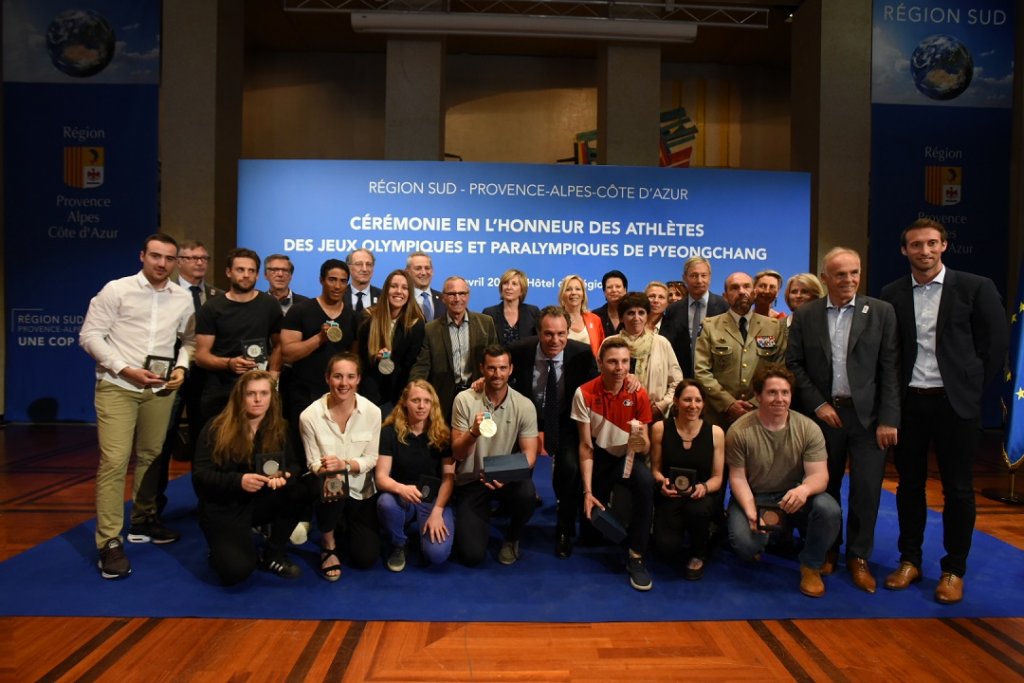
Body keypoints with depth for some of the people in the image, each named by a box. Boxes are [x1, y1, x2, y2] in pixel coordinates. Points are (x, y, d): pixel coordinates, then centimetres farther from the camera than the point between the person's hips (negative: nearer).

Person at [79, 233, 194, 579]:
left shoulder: (183, 298, 4)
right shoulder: (116, 290, -6)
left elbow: (189, 339, 13)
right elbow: (90, 334, -7)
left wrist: (181, 367, -4)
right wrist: (125, 369, -15)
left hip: (160, 388, 4)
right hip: (117, 386, -4)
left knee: (150, 457, 12)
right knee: (114, 461, -8)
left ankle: (143, 521, 29)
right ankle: (109, 542, -2)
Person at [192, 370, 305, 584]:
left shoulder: (279, 428, -1)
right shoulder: (216, 428, -10)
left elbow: (295, 464, -5)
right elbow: (199, 475, -14)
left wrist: (284, 476, -30)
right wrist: (238, 481, -32)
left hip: (260, 502, 4)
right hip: (222, 508, -4)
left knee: (298, 491, -28)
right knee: (236, 571, -26)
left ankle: (274, 555, -5)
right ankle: (223, 549, 13)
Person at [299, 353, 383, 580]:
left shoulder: (372, 412, -14)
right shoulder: (310, 415, -17)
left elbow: (371, 458, -8)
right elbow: (313, 462, -9)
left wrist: (344, 464, -28)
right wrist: (327, 471, -32)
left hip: (360, 489, 2)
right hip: (327, 484, -1)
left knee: (366, 557, -3)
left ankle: (342, 529, 35)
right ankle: (328, 546, -9)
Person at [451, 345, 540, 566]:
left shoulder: (524, 405, -7)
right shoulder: (464, 400, -9)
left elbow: (529, 453, -9)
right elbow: (457, 453, -9)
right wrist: (473, 433, -31)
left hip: (508, 478, 1)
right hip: (470, 481, 0)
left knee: (527, 495, -34)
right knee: (471, 555, -13)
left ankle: (511, 538, 2)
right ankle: (482, 516, 24)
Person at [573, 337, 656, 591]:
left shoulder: (638, 395, -12)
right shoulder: (585, 394, -16)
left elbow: (644, 448, -8)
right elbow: (586, 446, -12)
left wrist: (642, 441, -33)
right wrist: (587, 491, -18)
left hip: (627, 455, 0)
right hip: (600, 457, 0)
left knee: (646, 482, -33)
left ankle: (636, 556, -19)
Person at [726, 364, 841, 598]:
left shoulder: (808, 428, -10)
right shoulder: (739, 431, -15)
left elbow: (820, 475, -15)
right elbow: (738, 478, -9)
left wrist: (804, 489, -40)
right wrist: (752, 513, -25)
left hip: (793, 497, 1)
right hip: (754, 498, -1)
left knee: (829, 510, -30)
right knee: (745, 543, -28)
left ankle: (810, 565, 0)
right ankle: (779, 533, 13)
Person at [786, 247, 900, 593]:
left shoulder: (881, 312, -1)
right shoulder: (805, 315, 2)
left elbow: (890, 369, -3)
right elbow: (794, 364, 1)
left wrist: (889, 419, -8)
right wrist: (818, 404, -7)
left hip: (868, 415, -1)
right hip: (824, 413, 1)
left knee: (866, 489, 3)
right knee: (825, 486, 11)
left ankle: (859, 557, 20)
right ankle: (828, 549, 28)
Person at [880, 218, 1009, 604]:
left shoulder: (975, 287, -3)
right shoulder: (892, 294, 3)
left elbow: (996, 342, 0)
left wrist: (973, 386, 0)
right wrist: (892, 394, 1)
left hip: (955, 401, -2)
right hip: (908, 401, 2)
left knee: (957, 488, 6)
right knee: (909, 484, 11)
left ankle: (954, 569, 21)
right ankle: (910, 560, 25)